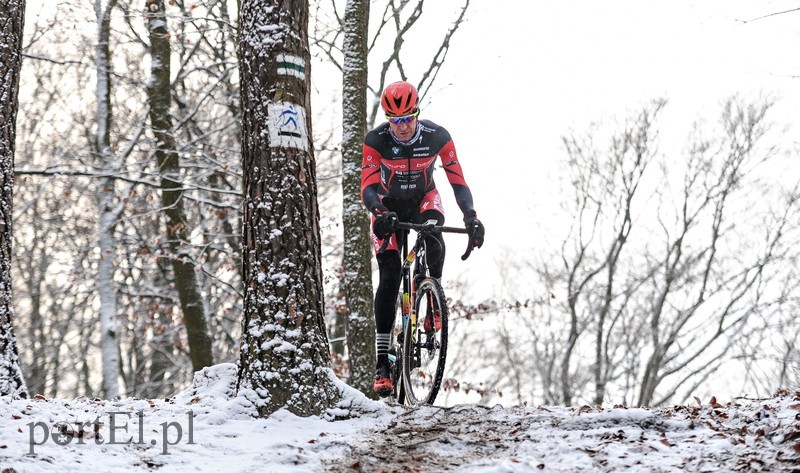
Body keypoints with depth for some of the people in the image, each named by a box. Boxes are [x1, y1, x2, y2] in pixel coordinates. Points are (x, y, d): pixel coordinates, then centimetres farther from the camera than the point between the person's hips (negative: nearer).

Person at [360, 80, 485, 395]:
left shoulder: (438, 137, -24)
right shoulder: (376, 141, -27)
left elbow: (458, 181, -24)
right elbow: (368, 188, -33)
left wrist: (471, 217, -39)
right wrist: (379, 214, -54)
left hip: (424, 199, 1)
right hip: (390, 205, -1)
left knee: (433, 239, -36)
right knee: (389, 278, -12)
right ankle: (382, 362, -10)